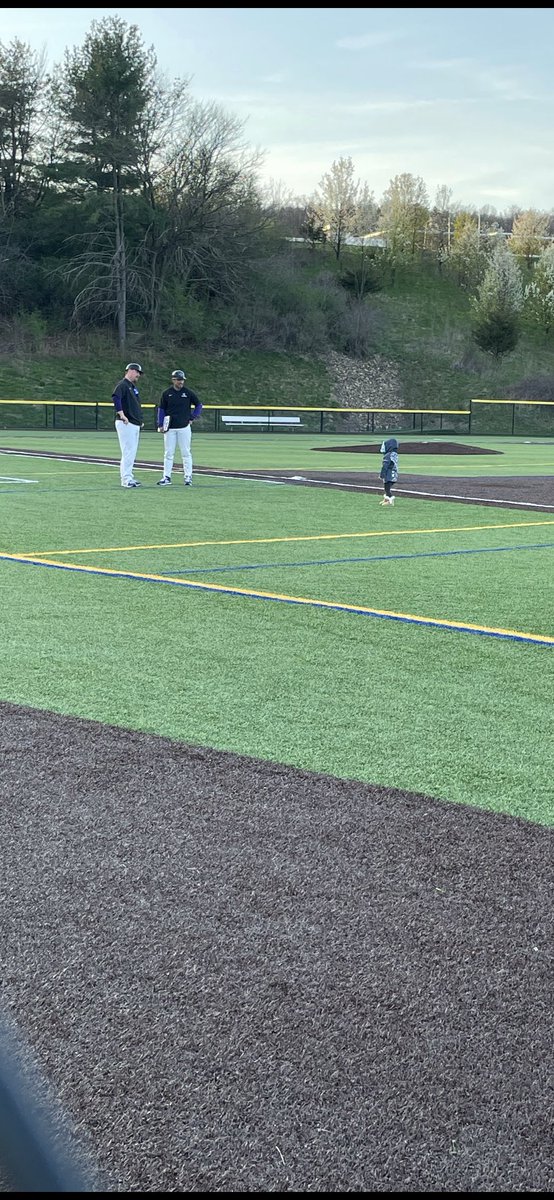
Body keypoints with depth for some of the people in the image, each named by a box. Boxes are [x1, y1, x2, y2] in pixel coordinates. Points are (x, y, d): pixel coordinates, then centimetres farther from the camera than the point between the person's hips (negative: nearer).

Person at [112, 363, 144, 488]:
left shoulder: (133, 387, 21)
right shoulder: (122, 385, -9)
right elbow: (115, 397, -27)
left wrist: (140, 419, 19)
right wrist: (121, 414, -31)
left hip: (135, 425, 10)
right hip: (126, 424, -10)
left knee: (132, 452, 12)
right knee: (128, 452, -11)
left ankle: (129, 477, 17)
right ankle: (126, 479, -11)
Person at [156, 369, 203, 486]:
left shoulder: (189, 392, 1)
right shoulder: (166, 393, 3)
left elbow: (198, 405, 11)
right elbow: (161, 409, 7)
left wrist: (192, 418, 0)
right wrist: (160, 425, 0)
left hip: (184, 427, -1)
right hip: (169, 428, 1)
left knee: (186, 453, 1)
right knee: (168, 453, 3)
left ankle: (188, 477, 7)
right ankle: (166, 477, 7)